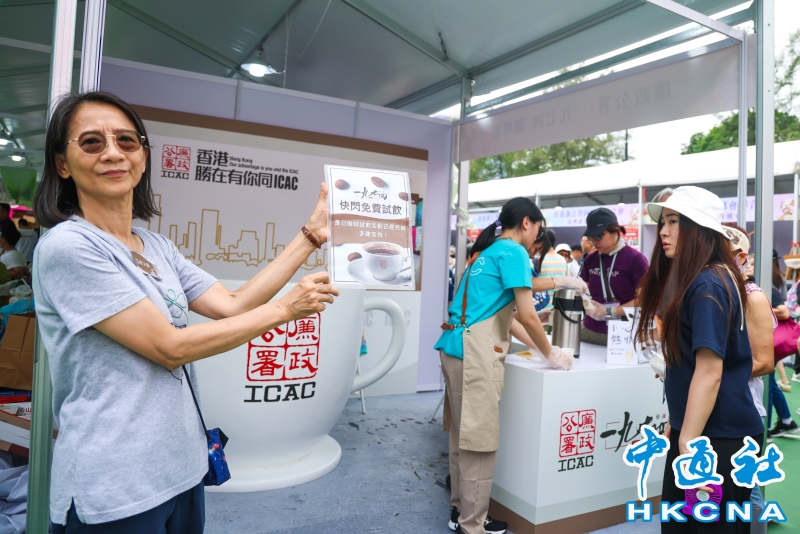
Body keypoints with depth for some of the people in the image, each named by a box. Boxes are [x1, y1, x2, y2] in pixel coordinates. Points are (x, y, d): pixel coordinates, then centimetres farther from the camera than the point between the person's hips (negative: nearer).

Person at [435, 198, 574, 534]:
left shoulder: (490, 250, 21)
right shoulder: (514, 252, -6)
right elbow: (527, 316, -11)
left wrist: (536, 343, 29)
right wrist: (550, 354, 5)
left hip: (458, 348, 10)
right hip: (475, 353, -9)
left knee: (463, 436, 16)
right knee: (478, 441, 0)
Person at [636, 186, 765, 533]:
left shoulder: (708, 285, -19)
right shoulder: (694, 280, 11)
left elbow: (710, 371, -25)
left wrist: (689, 444, -24)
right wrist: (677, 424, 20)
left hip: (719, 436, -9)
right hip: (697, 429, 9)